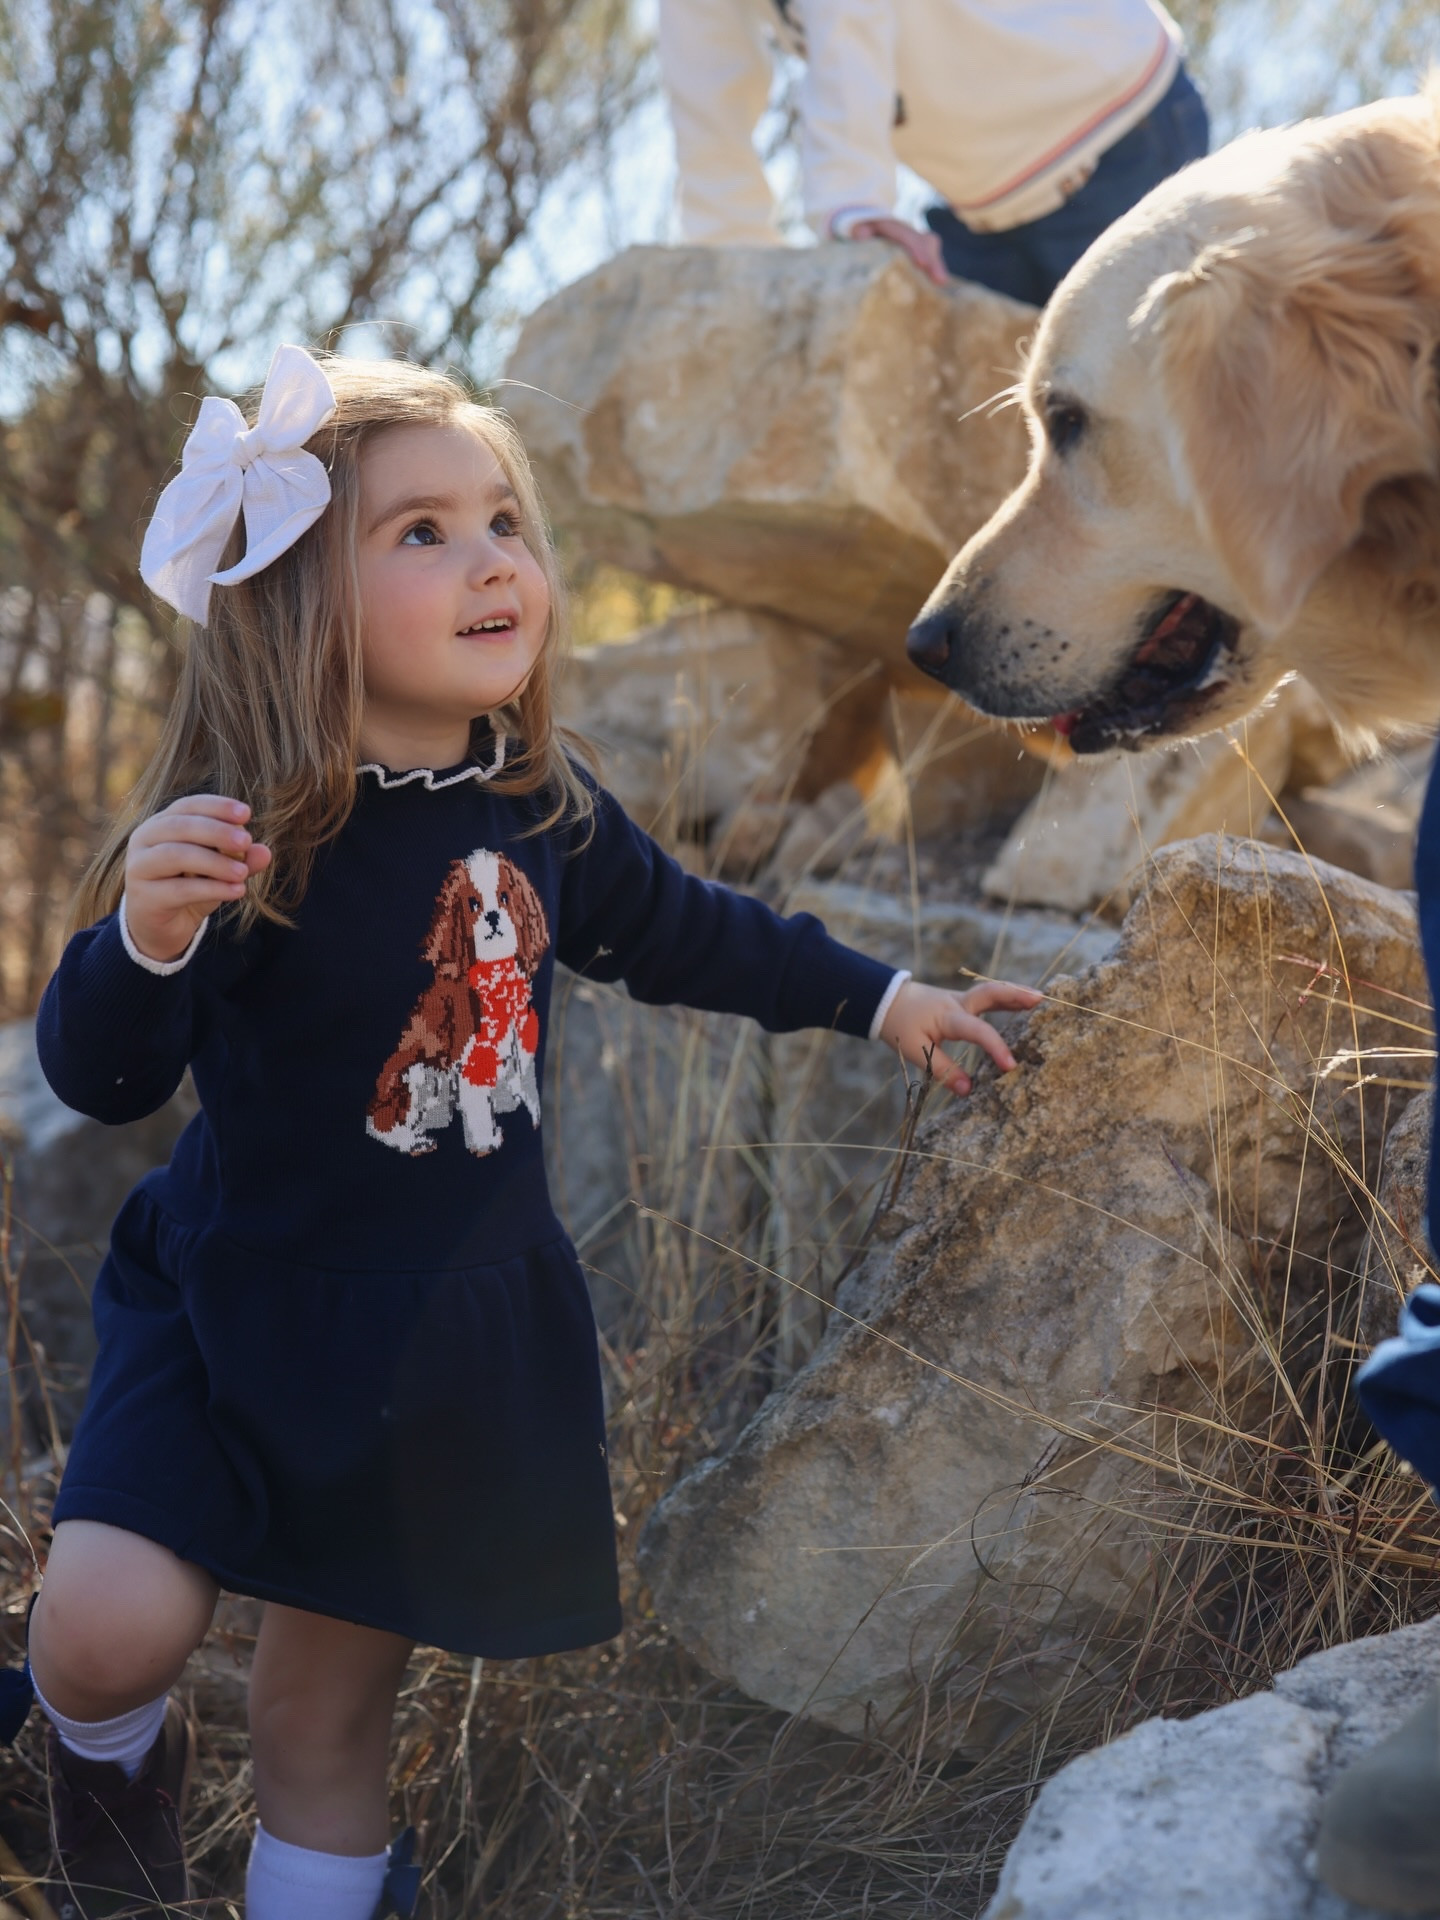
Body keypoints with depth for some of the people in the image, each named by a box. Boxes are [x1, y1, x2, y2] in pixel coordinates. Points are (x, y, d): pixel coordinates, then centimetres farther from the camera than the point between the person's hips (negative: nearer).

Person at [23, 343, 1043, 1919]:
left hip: (446, 1344, 4)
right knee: (111, 1626, -20)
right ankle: (116, 1760, 17)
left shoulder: (540, 809, -4)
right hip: (230, 1307, -3)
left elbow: (677, 933, 16)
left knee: (333, 1728, 12)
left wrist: (880, 1000, 23)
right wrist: (149, 936, -43)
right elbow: (100, 1077, -22)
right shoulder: (249, 832, -21)